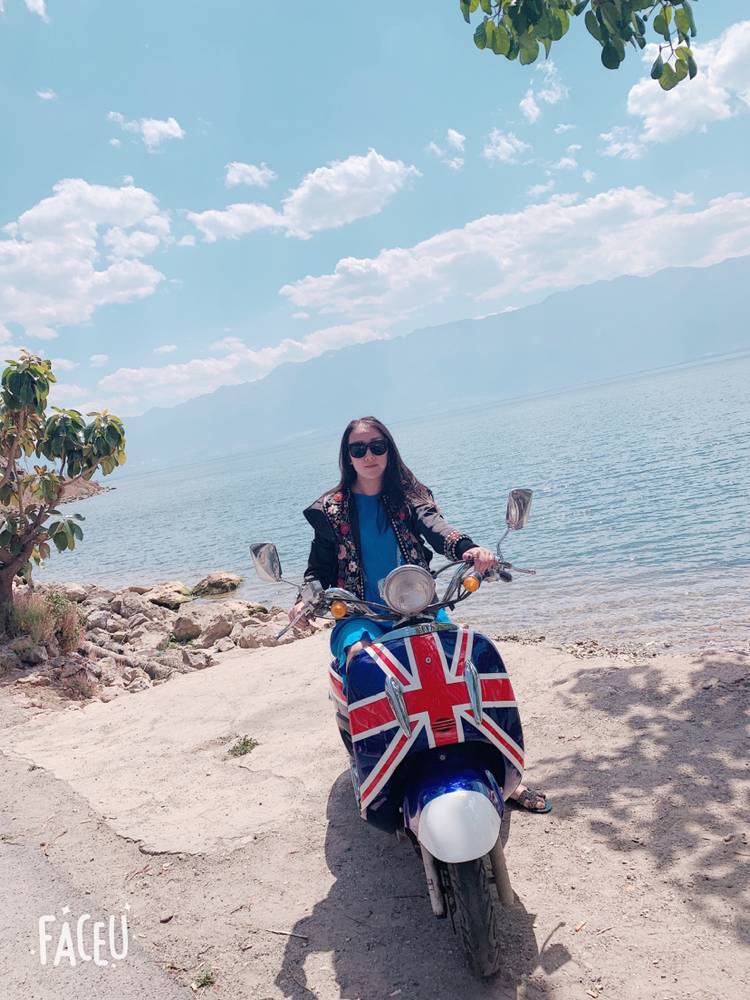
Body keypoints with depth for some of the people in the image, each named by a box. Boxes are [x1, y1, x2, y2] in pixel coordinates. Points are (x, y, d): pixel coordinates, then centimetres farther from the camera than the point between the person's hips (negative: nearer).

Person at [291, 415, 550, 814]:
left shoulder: (409, 496, 9)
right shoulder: (331, 510, 9)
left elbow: (434, 525, -11)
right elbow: (320, 565, 9)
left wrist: (468, 549, -33)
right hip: (360, 615, -1)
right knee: (360, 654, -35)